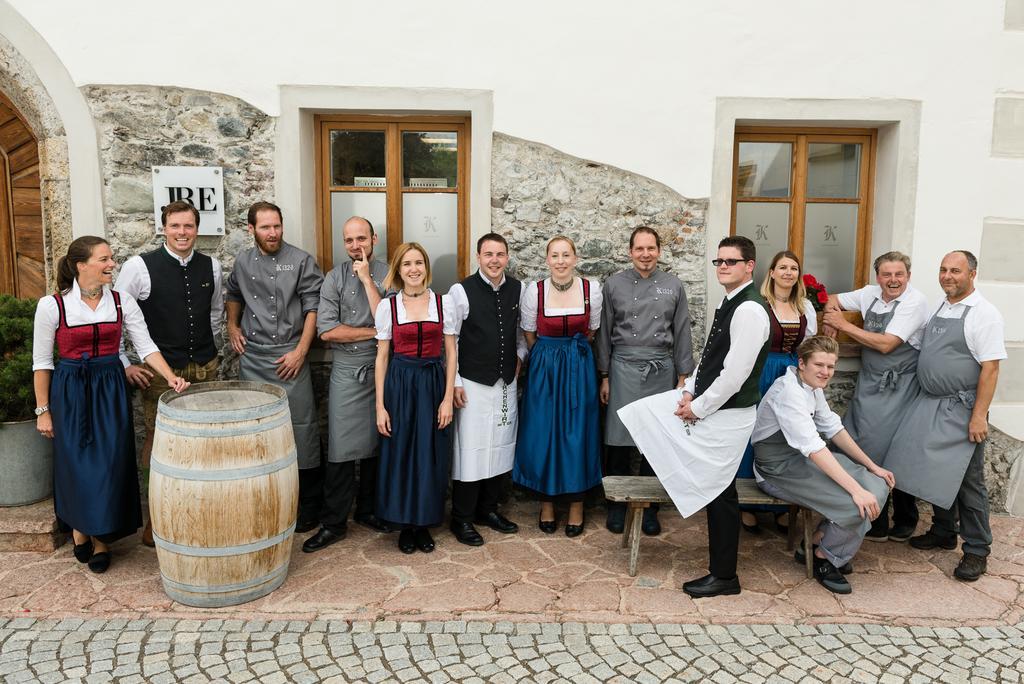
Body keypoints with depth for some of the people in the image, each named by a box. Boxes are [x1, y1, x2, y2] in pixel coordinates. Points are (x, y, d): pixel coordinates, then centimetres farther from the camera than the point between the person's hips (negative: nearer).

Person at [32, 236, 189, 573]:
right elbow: (42, 362, -2)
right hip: (70, 391, -2)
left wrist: (172, 378, -18)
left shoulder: (122, 302, -2)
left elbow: (146, 347, -3)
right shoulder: (52, 305, -8)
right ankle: (79, 529, 32)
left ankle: (101, 538, 20)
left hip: (110, 390, 2)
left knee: (110, 465, 3)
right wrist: (43, 410, -1)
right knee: (75, 464, 7)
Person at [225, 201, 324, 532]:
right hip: (251, 358, 5)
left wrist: (301, 350, -12)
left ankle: (308, 505, 10)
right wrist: (232, 325, 12)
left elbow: (313, 307, -7)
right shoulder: (242, 262, 9)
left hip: (289, 358, -4)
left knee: (301, 427, -3)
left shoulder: (301, 261, -5)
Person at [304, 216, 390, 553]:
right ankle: (333, 522, 11)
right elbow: (326, 329, -7)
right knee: (341, 449, 0)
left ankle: (368, 510, 27)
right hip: (346, 372, 0)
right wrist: (374, 332, -8)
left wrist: (367, 278, -12)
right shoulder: (335, 278, 3)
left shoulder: (387, 275, 1)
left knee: (376, 445, 11)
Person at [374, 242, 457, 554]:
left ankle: (424, 524, 23)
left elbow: (451, 354, 3)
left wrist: (448, 398, -5)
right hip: (399, 385, 0)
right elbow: (382, 357, 2)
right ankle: (405, 525, 22)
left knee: (430, 456, 6)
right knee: (400, 455, 5)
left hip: (433, 384, 0)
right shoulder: (387, 306, 1)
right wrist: (380, 405, -3)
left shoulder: (443, 303, 1)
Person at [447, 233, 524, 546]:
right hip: (473, 384, -5)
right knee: (470, 450, -1)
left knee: (501, 447, 13)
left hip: (507, 383, 5)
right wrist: (454, 383, -9)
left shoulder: (518, 289, 3)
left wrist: (519, 356, 7)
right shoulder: (461, 291, -10)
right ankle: (462, 519, 15)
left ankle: (488, 509, 30)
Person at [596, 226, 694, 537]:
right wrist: (604, 377, 5)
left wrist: (683, 379, 5)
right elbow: (605, 333, 6)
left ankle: (649, 506, 20)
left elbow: (682, 334, 7)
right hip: (623, 368, -1)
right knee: (620, 441, 0)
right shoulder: (614, 284, 3)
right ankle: (617, 505, 17)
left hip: (661, 370, 1)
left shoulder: (673, 286, 5)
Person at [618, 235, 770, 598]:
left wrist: (698, 407, -15)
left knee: (719, 490, 3)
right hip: (704, 401, 10)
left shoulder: (749, 310, -20)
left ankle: (724, 576, 22)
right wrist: (690, 392, 2)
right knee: (641, 414, 9)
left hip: (727, 414, -10)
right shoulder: (728, 303, 10)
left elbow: (734, 374, -23)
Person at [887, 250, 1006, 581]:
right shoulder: (939, 309, 11)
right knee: (936, 473, 15)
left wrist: (979, 415, -20)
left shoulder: (984, 314, -11)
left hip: (961, 409, -7)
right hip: (929, 405, 7)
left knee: (966, 479, 1)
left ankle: (977, 551, 14)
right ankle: (943, 533, 32)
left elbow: (990, 368, -16)